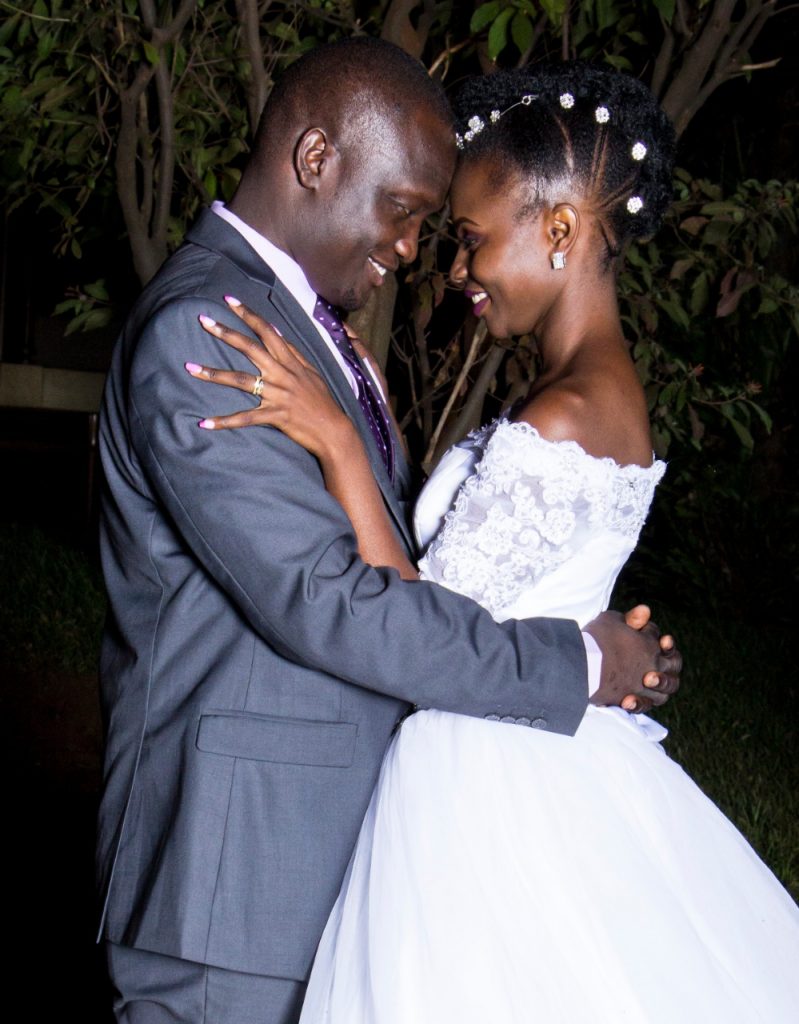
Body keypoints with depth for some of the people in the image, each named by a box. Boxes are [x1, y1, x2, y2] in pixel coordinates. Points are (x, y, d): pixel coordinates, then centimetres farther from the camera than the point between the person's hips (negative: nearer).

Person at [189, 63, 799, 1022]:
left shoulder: (556, 428, -25)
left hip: (491, 786, -9)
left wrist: (337, 442, -25)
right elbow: (465, 561, 10)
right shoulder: (609, 392, 5)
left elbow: (425, 639, -22)